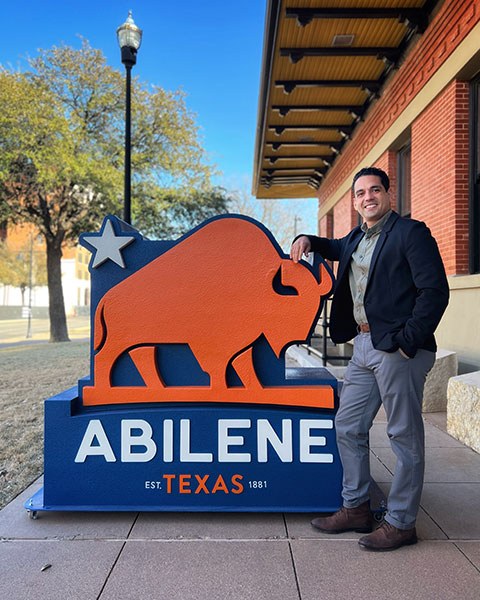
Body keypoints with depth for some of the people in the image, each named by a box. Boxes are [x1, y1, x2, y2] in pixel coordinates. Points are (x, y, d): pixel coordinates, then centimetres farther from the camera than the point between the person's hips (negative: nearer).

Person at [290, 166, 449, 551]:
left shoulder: (411, 232, -6)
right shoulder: (357, 239, 16)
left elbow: (435, 291, -14)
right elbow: (337, 249, 40)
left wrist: (407, 341, -18)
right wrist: (308, 240, 20)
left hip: (398, 349, -8)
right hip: (364, 346, 9)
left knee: (405, 437, 4)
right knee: (348, 428, 14)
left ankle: (400, 523, 20)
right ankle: (356, 509, 30)